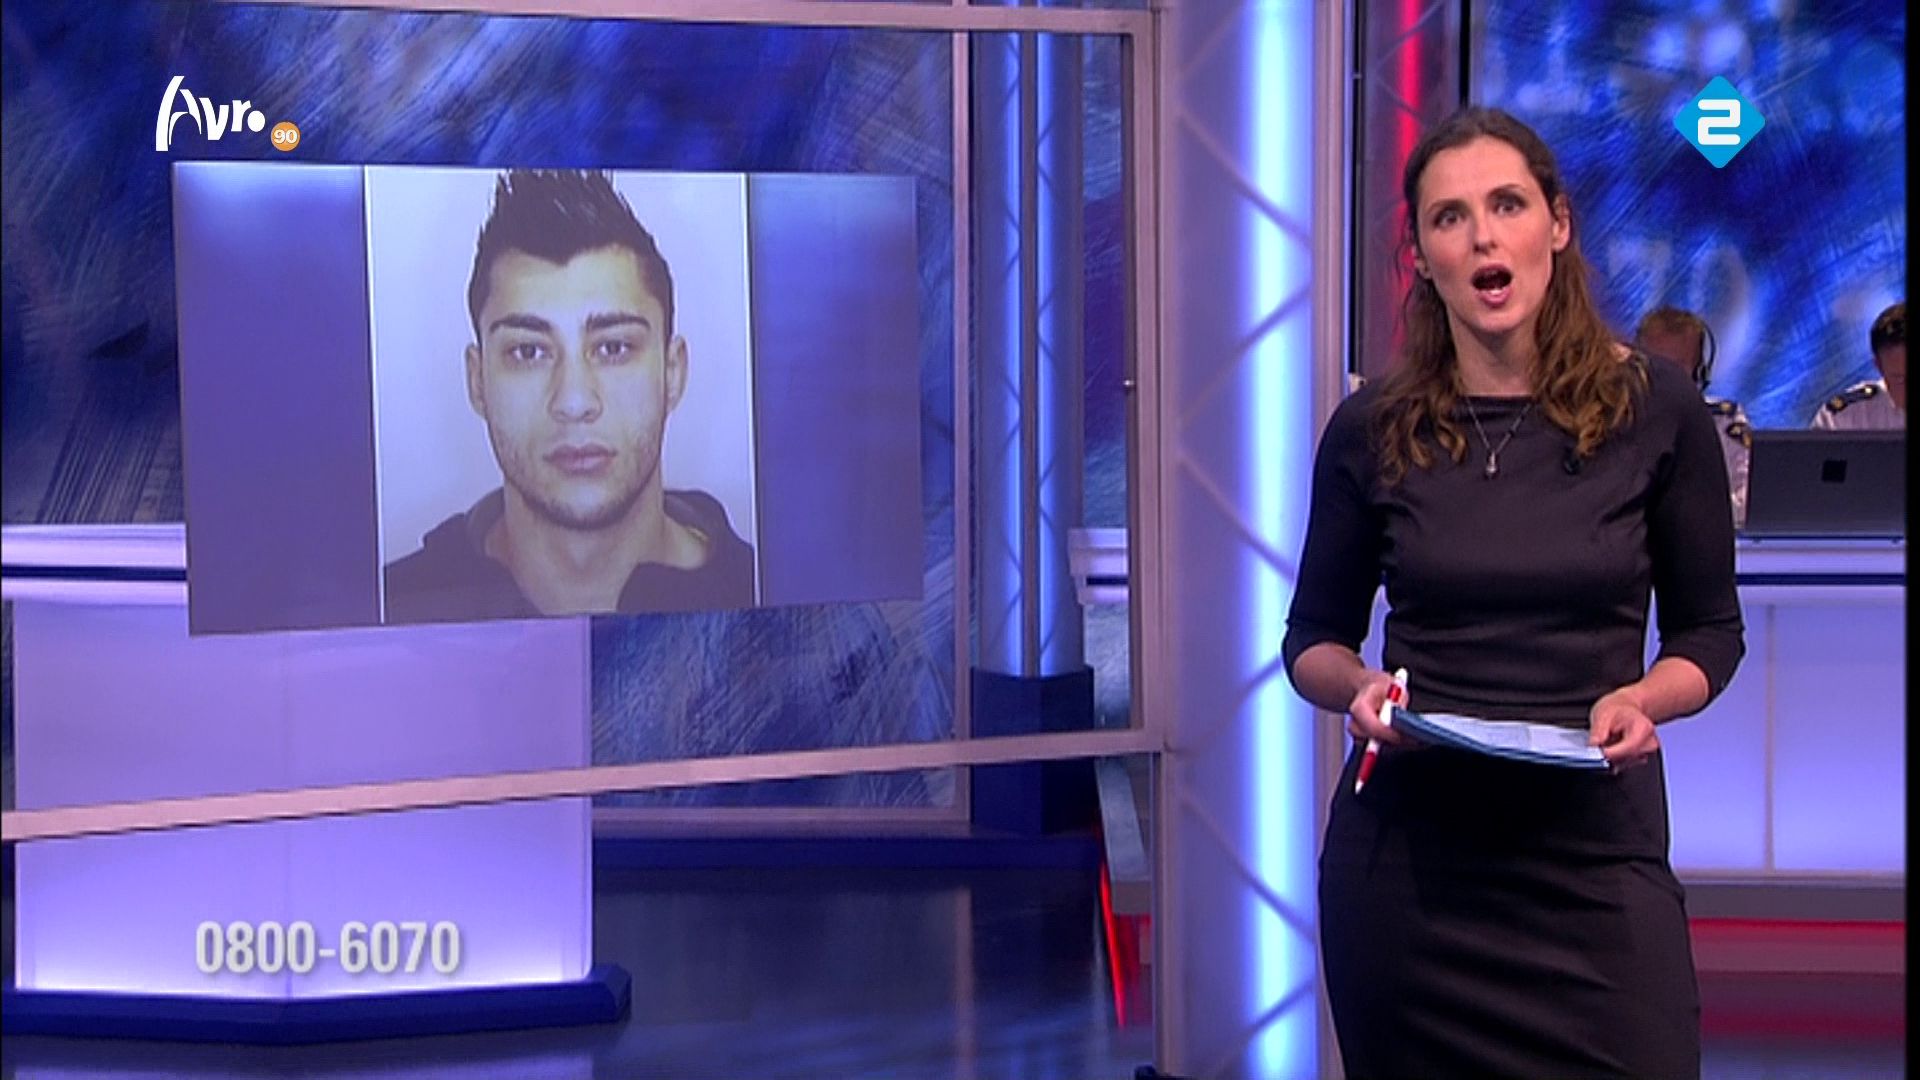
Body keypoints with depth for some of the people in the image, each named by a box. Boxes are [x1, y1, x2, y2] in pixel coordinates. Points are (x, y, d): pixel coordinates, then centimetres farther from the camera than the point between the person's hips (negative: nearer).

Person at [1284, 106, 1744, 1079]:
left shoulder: (1655, 411, -3)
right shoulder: (1373, 431, 0)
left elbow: (1709, 632, 6)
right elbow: (1314, 638, 9)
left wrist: (1639, 700, -14)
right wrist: (1357, 689, -12)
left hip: (1594, 856, -1)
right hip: (1408, 853, 1)